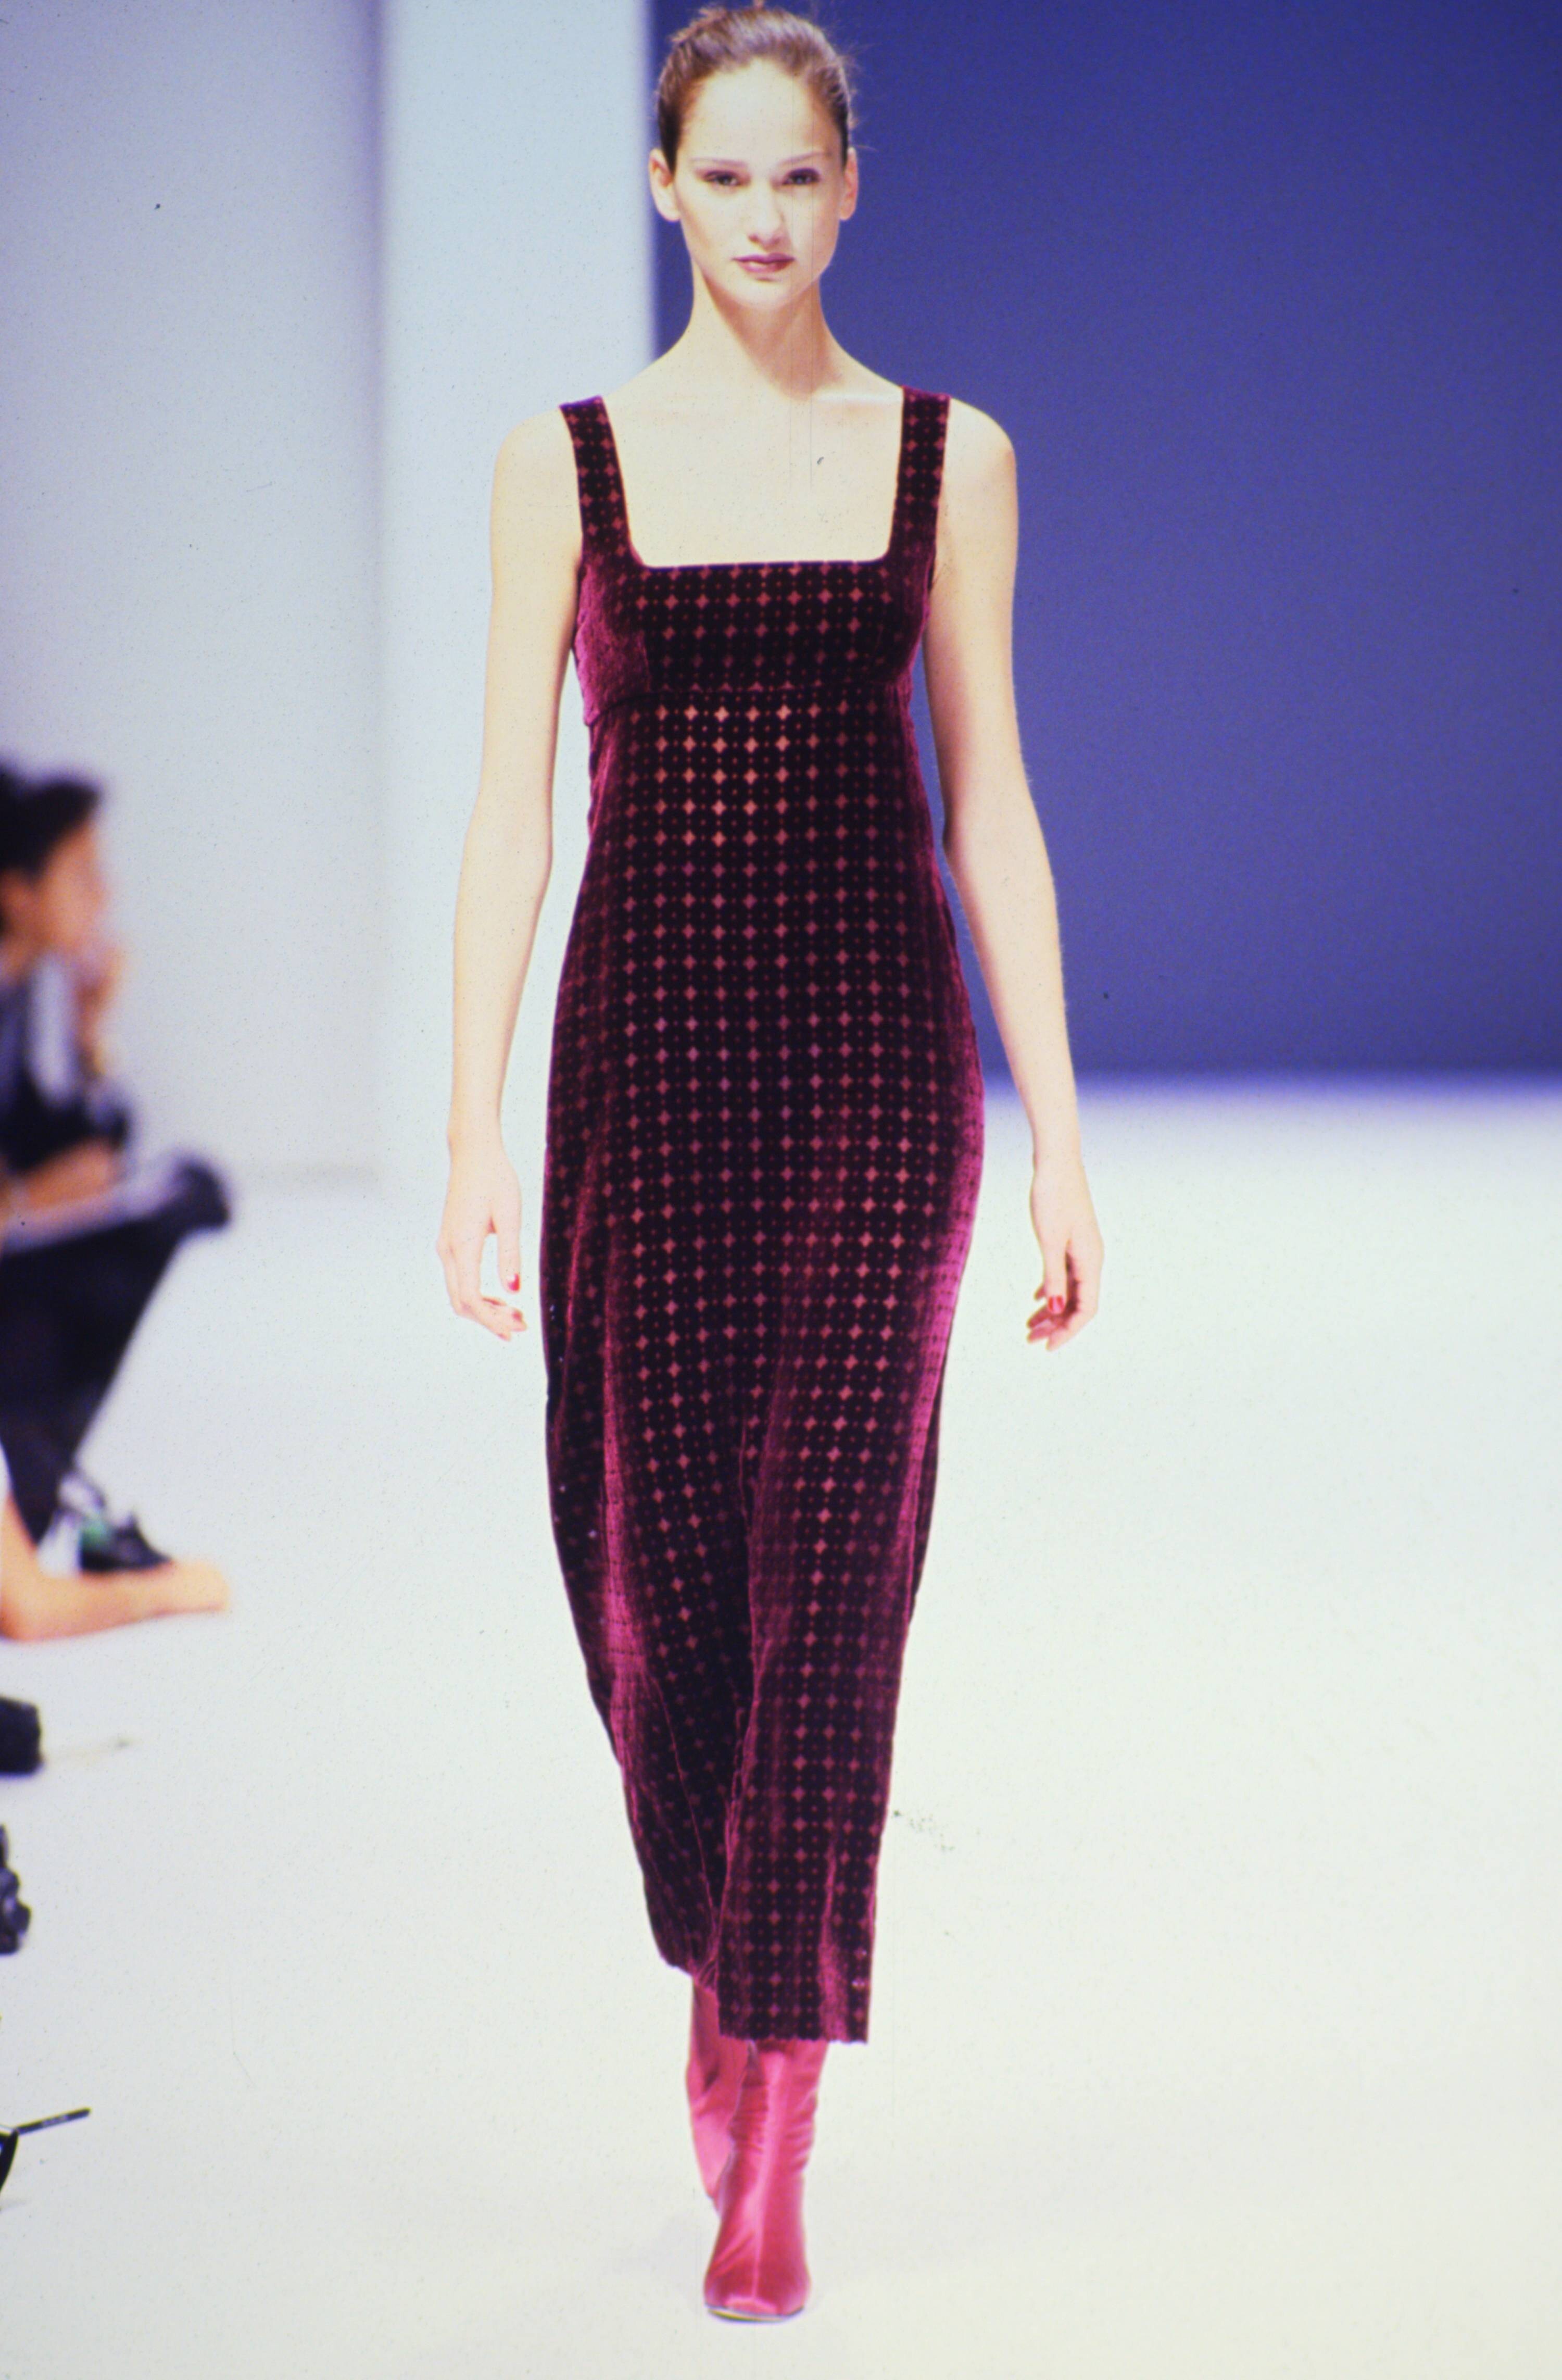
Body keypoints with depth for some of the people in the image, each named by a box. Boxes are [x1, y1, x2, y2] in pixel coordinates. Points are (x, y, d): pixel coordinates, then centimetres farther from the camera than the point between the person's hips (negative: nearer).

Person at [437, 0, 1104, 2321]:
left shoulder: (949, 456, 6)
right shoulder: (565, 462, 5)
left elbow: (990, 800, 6)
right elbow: (512, 808, 2)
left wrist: (1059, 1132, 1)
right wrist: (474, 1129, -5)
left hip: (875, 1047, -1)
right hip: (645, 1048, 1)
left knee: (828, 1576, -6)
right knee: (647, 1561, 3)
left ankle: (773, 2153, -2)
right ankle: (732, 1985, 32)